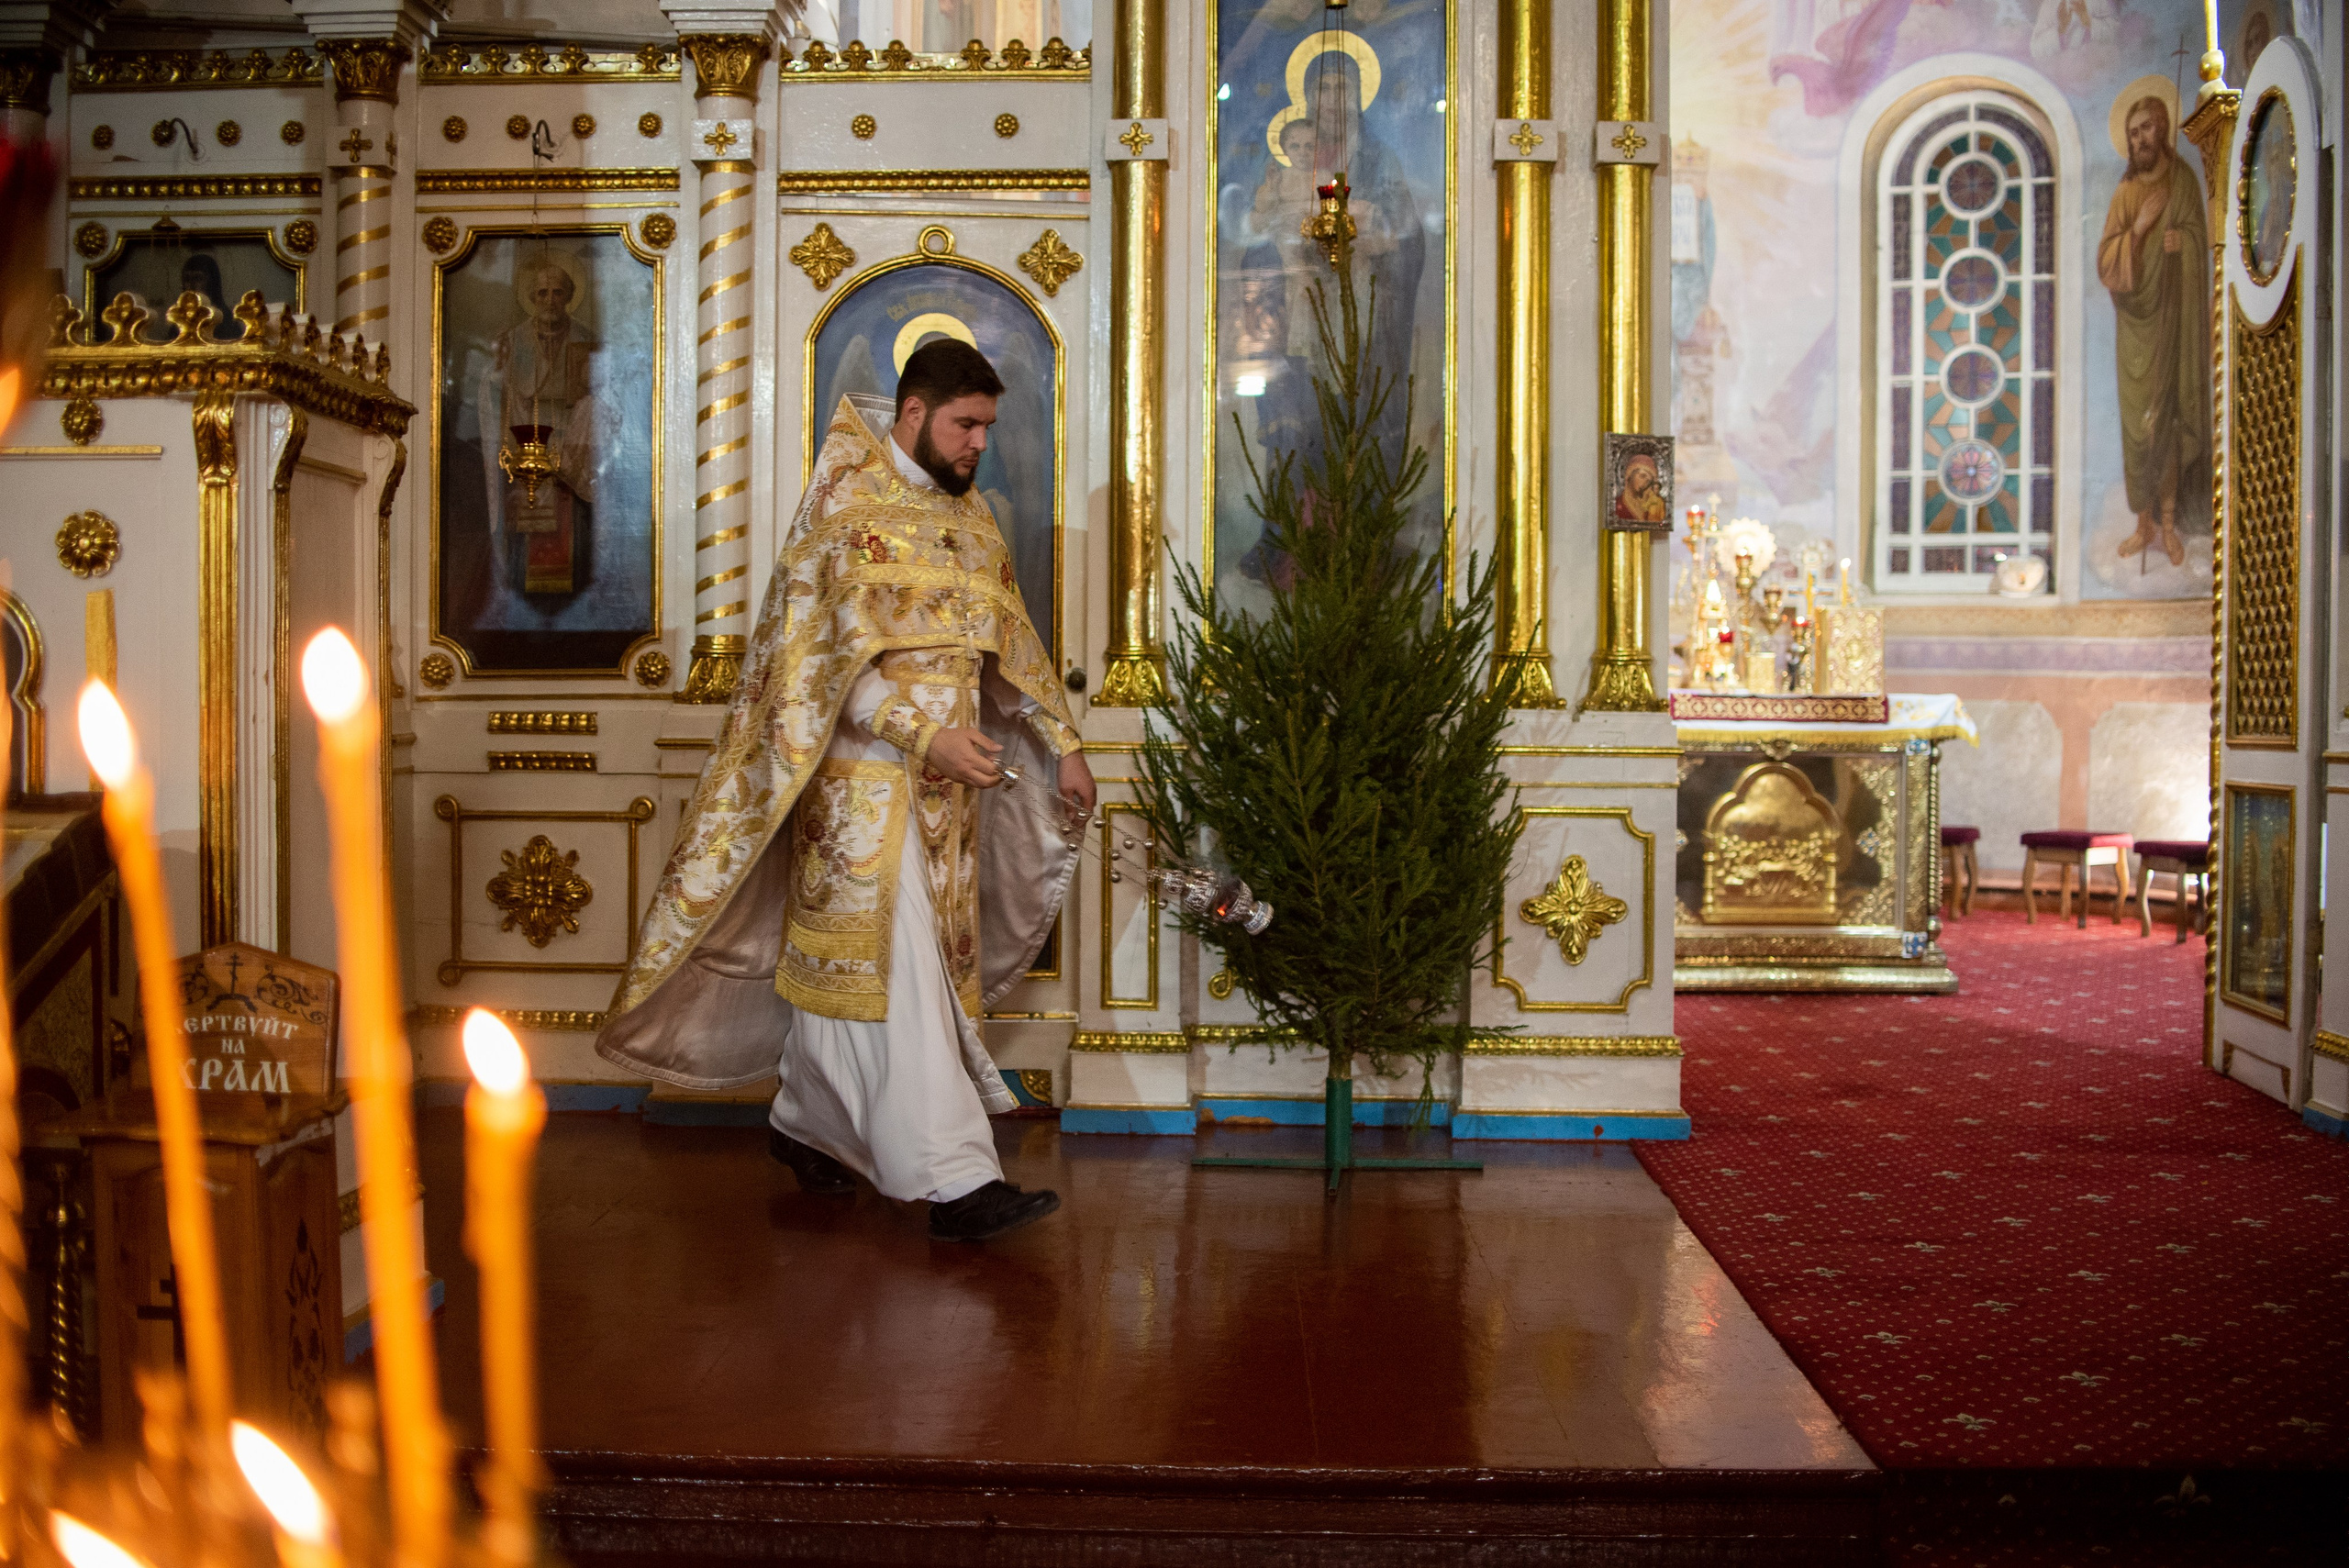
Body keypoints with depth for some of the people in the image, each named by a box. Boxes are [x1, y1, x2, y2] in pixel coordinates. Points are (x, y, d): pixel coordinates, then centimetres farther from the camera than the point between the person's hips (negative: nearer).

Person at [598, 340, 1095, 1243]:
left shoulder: (970, 521, 14)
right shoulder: (850, 511, -10)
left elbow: (1012, 645, 18)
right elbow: (840, 655, -17)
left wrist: (1061, 745, 11)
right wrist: (929, 735, -26)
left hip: (943, 786, 8)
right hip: (864, 777, -7)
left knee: (842, 963, 16)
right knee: (897, 975, -9)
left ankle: (804, 1121, 31)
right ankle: (958, 1182, -11)